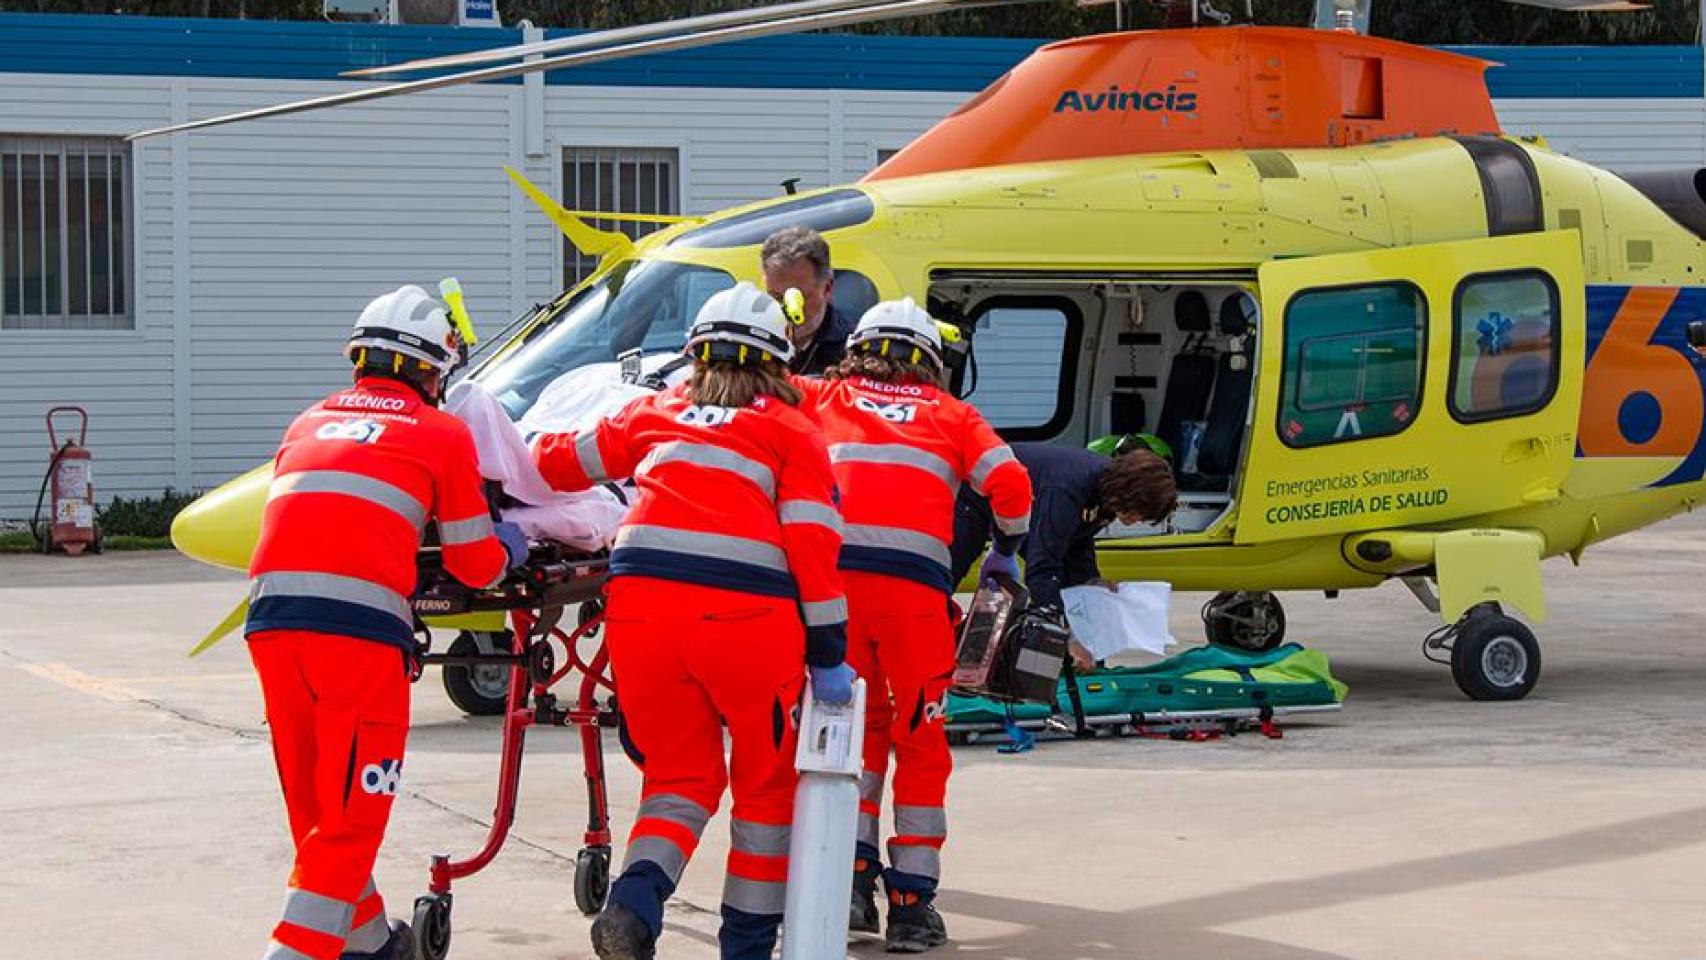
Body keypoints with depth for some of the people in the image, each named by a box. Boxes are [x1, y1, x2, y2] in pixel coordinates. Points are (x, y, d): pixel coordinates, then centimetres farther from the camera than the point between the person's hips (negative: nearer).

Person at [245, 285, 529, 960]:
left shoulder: (309, 422, 24)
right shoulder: (442, 434, 11)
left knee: (315, 806, 19)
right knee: (350, 822, 2)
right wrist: (509, 549, 36)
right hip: (361, 627, -5)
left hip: (271, 621, 5)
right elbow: (474, 564, 15)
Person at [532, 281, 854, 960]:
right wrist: (828, 652, 2)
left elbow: (560, 462, 28)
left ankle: (636, 898, -9)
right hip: (746, 616, -3)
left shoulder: (657, 414, 22)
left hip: (640, 602, 3)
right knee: (767, 779, 16)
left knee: (679, 774, 17)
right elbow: (812, 540, 3)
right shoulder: (791, 431, 15)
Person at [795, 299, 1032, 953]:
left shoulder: (824, 397, 21)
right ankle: (910, 904, 4)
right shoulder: (950, 414, 19)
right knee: (920, 739, 7)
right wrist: (1010, 542, 27)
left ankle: (851, 874, 8)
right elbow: (1010, 486, 9)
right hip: (914, 584, -1)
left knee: (858, 726, 18)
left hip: (833, 573, 1)